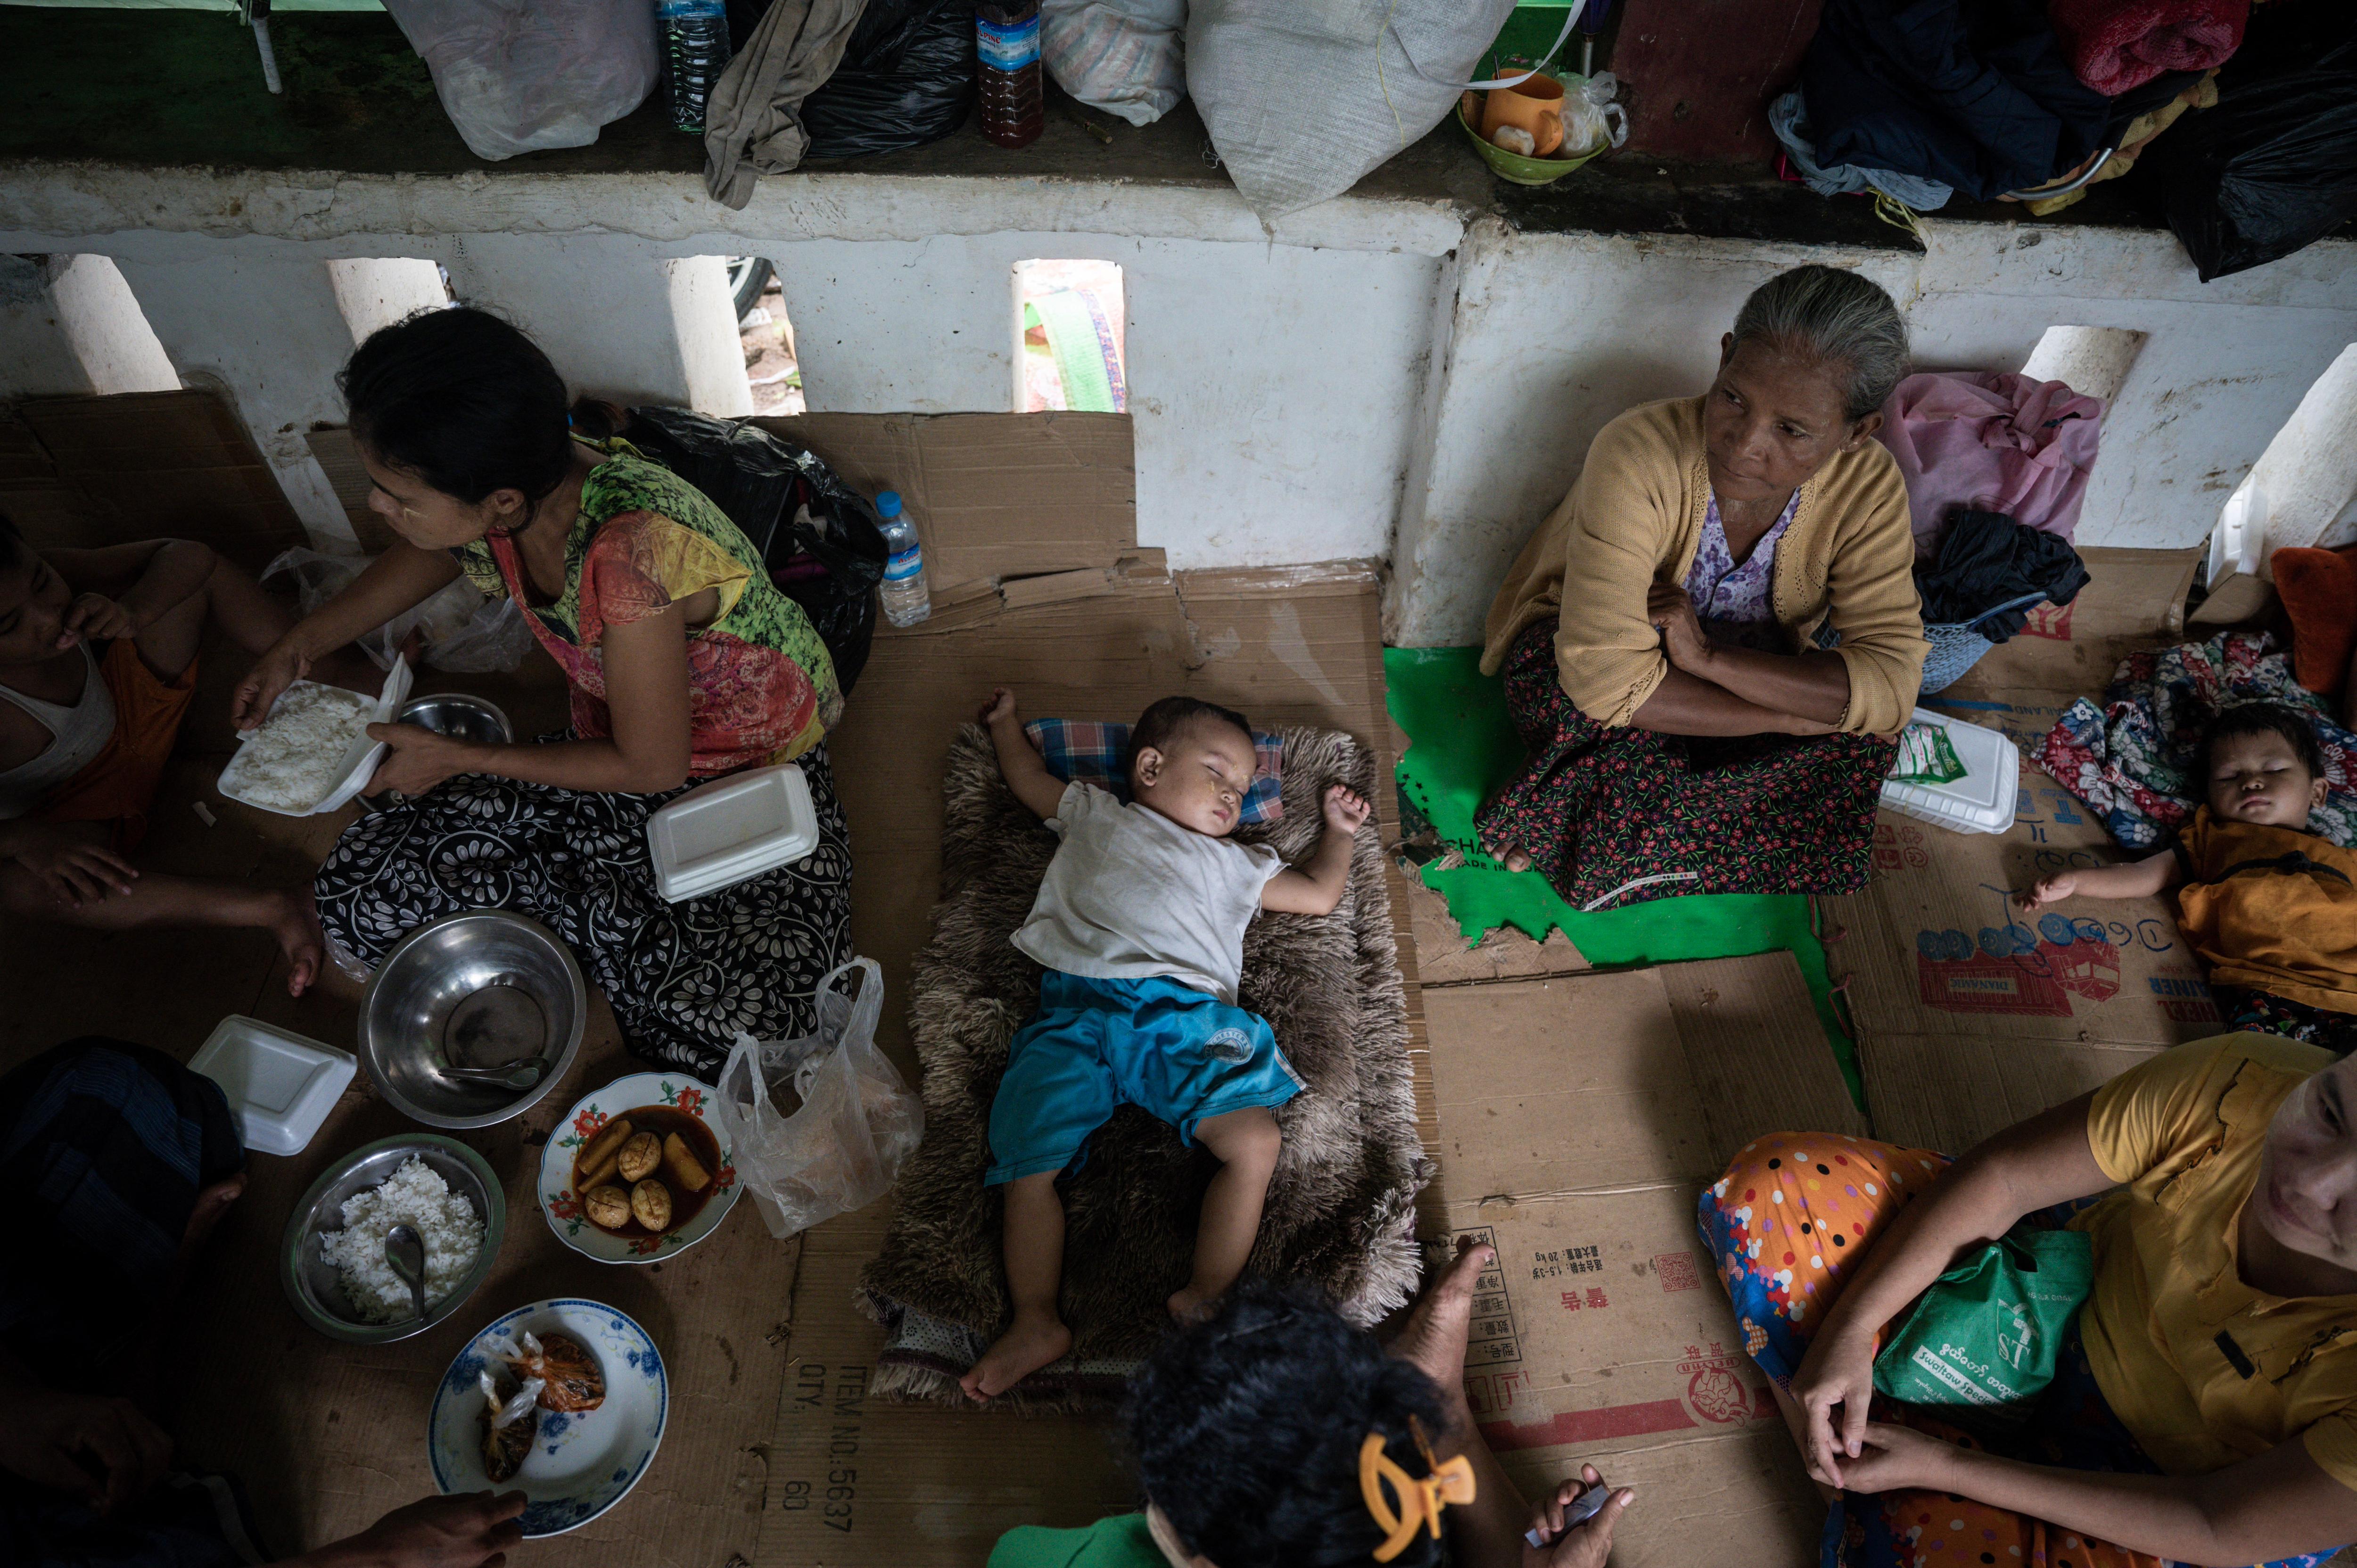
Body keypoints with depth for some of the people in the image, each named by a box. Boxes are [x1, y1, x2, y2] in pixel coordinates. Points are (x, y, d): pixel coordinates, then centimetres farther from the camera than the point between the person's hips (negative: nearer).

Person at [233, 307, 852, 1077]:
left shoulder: (630, 550, -36)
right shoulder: (494, 502, -13)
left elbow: (653, 768, -21)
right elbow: (425, 557, 16)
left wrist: (457, 757, -10)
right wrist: (296, 647, 10)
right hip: (618, 755, 7)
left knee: (726, 1040, -28)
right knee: (357, 894, -7)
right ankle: (649, 934, 1)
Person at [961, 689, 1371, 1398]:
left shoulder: (1235, 863, 33)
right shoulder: (1096, 815, 29)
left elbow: (1320, 893, 38)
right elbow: (1030, 778, 42)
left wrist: (1339, 830, 41)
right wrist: (1007, 721, 50)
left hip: (1184, 1017, 1)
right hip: (1076, 1012, -1)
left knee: (1255, 1144, -21)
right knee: (1028, 1166, -17)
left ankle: (1203, 1300, -16)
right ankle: (1036, 1321, -11)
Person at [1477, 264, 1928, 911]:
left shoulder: (1869, 487, -20)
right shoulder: (1639, 456, -33)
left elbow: (1891, 687, -25)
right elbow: (1607, 678, -41)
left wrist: (1709, 658, -37)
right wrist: (1796, 715, -35)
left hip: (1747, 670, 5)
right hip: (1566, 647, -4)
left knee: (1860, 749, -22)